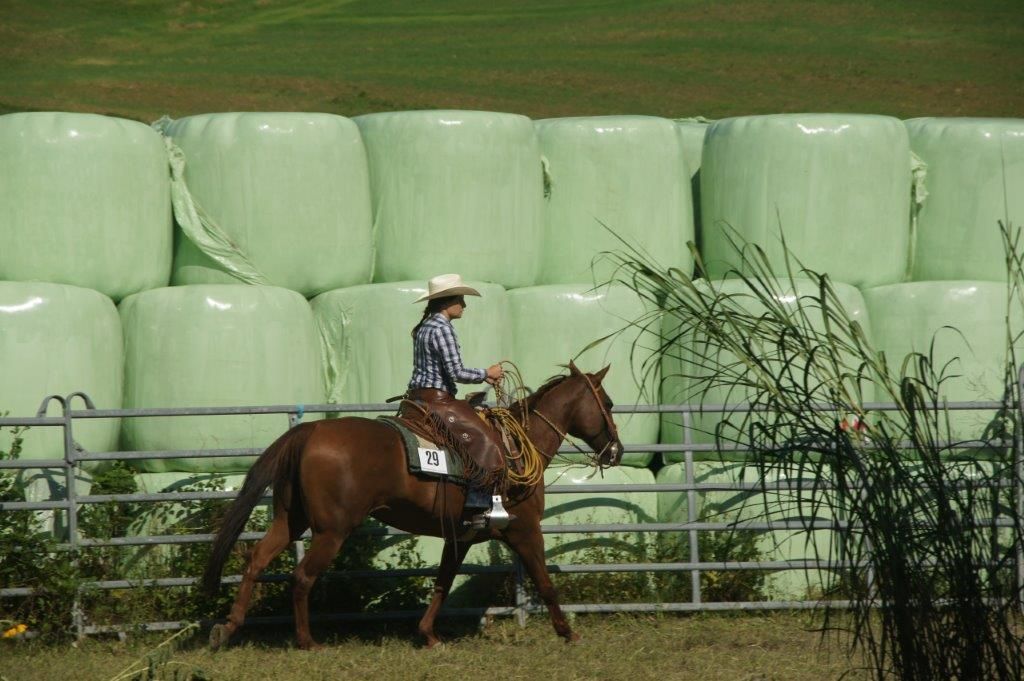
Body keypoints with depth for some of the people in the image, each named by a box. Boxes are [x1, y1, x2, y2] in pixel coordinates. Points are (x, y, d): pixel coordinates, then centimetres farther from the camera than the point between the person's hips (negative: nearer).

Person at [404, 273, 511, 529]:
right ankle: (481, 506, -22)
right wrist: (487, 373, -4)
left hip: (418, 399, 11)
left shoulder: (423, 328, 16)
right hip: (438, 400, -11)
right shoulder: (442, 329, -15)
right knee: (484, 440, -14)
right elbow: (456, 373, -19)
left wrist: (483, 376, 18)